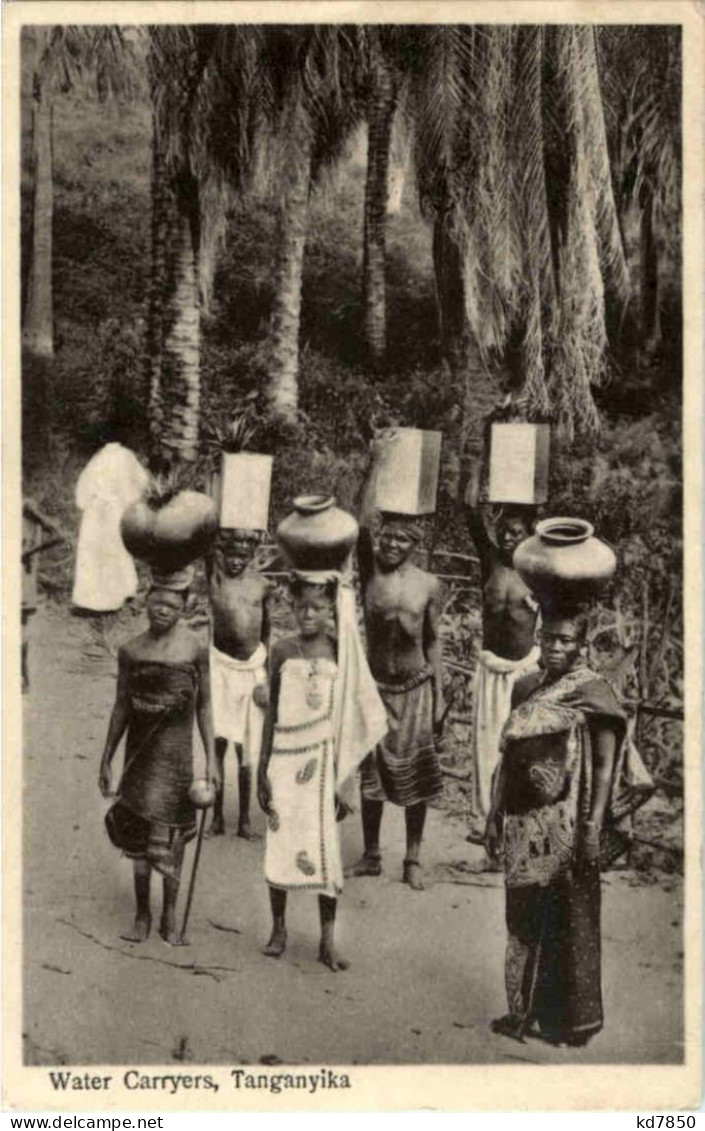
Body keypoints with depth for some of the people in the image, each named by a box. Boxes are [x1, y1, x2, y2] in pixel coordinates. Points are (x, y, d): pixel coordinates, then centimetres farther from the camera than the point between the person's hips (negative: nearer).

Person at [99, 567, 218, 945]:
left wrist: (211, 759, -2)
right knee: (137, 833, 7)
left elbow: (204, 707, 1)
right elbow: (121, 708, 8)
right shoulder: (131, 651, 0)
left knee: (169, 834, 2)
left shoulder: (195, 650, -6)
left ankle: (169, 916, 16)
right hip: (139, 752, 2)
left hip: (176, 751, -2)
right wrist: (106, 759, 10)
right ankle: (142, 914, 20)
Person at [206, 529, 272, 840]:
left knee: (247, 749, 7)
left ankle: (245, 820, 19)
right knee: (218, 741, -5)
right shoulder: (213, 569, -3)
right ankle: (217, 817, 9)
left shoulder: (262, 585, 3)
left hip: (253, 669, 2)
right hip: (220, 665, -2)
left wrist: (268, 678, 7)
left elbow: (267, 633, 10)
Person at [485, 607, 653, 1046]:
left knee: (569, 922, 5)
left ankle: (574, 1020, 19)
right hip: (525, 825, 6)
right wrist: (496, 814, 13)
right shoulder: (526, 688, 9)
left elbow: (606, 767, -12)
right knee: (525, 919, 13)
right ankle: (526, 1010, 27)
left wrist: (593, 827, -18)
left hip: (567, 826, -6)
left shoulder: (592, 693, -9)